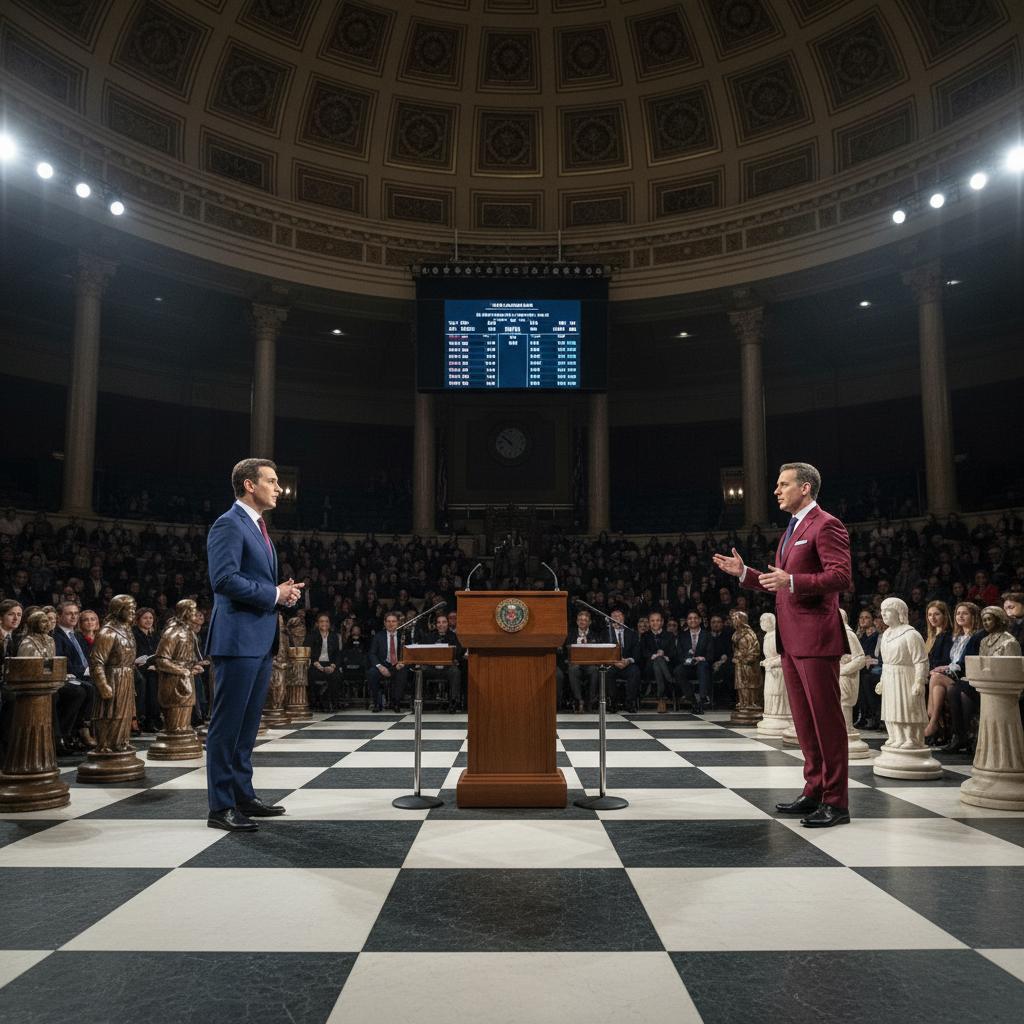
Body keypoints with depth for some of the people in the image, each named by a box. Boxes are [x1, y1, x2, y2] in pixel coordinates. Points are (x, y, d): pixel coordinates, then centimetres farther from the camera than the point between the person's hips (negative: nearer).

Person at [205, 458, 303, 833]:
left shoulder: (257, 527, 20)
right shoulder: (229, 524, -11)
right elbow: (225, 579, -22)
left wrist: (283, 591, 6)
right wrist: (274, 594, -15)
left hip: (260, 640, 10)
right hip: (238, 639, -10)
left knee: (248, 723, 15)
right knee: (228, 723, -4)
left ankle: (243, 795, 24)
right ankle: (221, 807, 3)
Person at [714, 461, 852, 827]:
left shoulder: (826, 525, -9)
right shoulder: (792, 530, 20)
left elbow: (841, 577, -19)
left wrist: (791, 581, -28)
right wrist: (744, 573, 14)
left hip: (815, 637, -9)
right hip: (790, 638, 10)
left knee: (826, 718, -3)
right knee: (804, 720, 13)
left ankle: (836, 802, 4)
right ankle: (814, 791, 23)